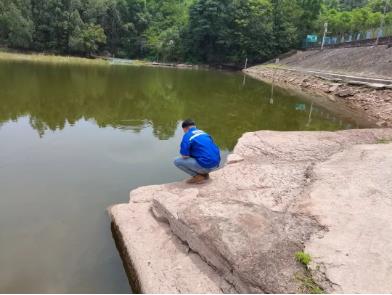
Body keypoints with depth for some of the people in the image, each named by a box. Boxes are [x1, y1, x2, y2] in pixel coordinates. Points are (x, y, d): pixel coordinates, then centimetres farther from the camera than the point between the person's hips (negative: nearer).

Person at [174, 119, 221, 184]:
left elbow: (184, 156, -11)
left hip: (205, 165, -8)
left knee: (177, 161, 0)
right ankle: (204, 174, 16)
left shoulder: (187, 135, -5)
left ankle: (198, 176, -1)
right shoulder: (203, 133, 16)